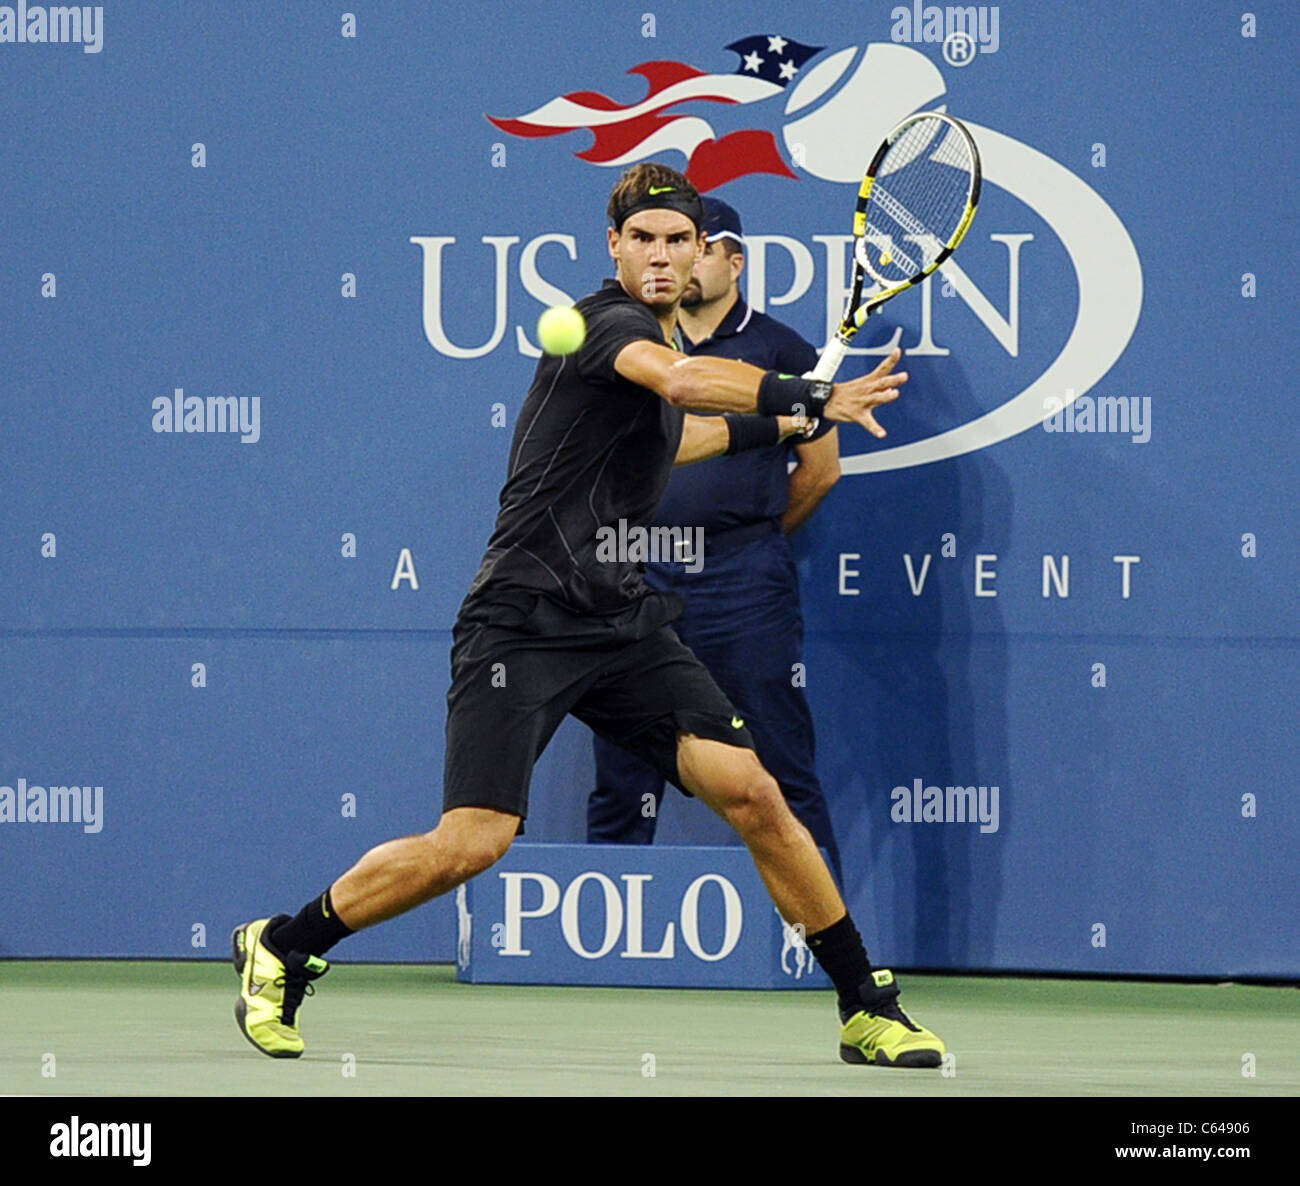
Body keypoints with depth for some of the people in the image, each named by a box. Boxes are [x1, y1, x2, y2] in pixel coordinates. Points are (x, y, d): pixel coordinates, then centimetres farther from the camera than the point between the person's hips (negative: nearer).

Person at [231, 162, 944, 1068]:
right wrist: (813, 398, -45)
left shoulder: (669, 337, 16)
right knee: (471, 843, -16)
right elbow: (682, 382, -36)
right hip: (524, 622, -7)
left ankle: (868, 1009, 0)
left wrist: (778, 421, 34)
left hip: (626, 622, 7)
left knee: (750, 792, -8)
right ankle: (280, 951, 5)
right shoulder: (607, 324, -12)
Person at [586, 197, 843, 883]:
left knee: (781, 773, -4)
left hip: (744, 579, -4)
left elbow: (821, 466, 9)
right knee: (622, 769, 5)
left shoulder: (778, 350, 4)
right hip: (641, 576, 4)